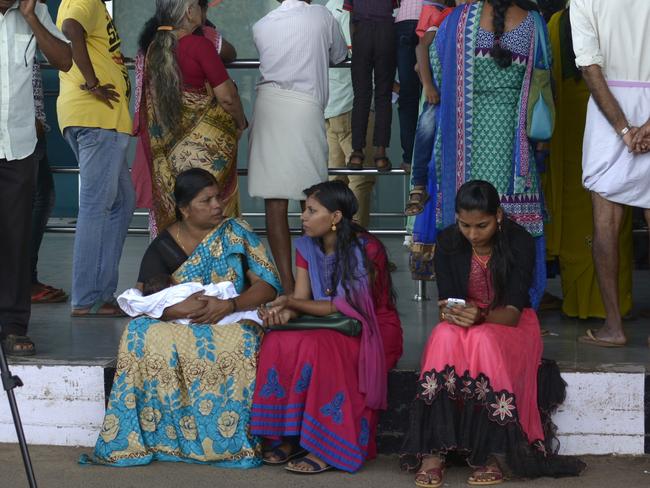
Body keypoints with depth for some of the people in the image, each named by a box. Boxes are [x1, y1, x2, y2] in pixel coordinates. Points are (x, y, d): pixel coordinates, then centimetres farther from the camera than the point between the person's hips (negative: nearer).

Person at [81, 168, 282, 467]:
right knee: (147, 340, -31)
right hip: (179, 328, 1)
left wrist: (229, 305, -20)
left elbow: (267, 286, -2)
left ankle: (228, 438, -25)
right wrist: (180, 308, -27)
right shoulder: (163, 247, 3)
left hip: (232, 321, -1)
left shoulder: (236, 234, 4)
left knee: (240, 346, -36)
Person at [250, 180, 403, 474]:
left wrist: (289, 302, -21)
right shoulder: (306, 247, 4)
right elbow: (301, 301, -2)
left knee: (315, 348, -34)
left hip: (373, 333, -6)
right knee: (277, 343, -24)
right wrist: (285, 313, -26)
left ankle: (327, 447, -28)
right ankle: (288, 437, -18)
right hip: (330, 328, 6)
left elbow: (343, 307, -18)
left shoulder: (367, 249, -16)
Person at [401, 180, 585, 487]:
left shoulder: (519, 242, -15)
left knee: (483, 340, -37)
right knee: (445, 336, -34)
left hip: (511, 326, -2)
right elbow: (445, 302, -7)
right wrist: (450, 313, -32)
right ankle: (432, 451, -37)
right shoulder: (448, 242, -7)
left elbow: (513, 312, -19)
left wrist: (481, 316, -40)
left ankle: (494, 453, -34)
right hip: (462, 326, 2)